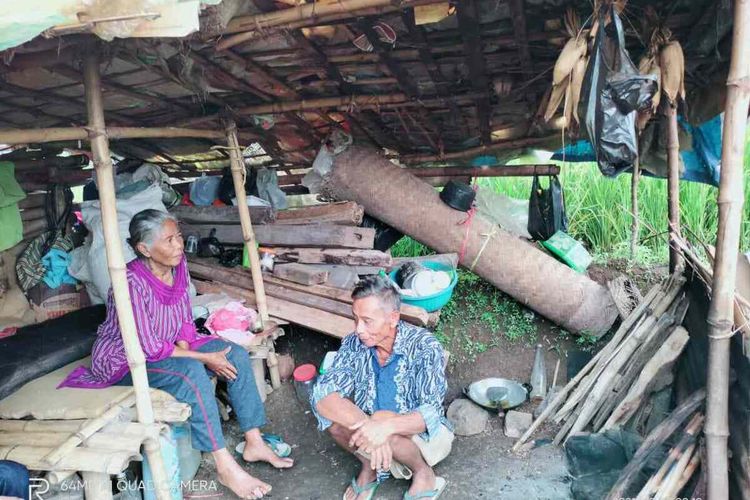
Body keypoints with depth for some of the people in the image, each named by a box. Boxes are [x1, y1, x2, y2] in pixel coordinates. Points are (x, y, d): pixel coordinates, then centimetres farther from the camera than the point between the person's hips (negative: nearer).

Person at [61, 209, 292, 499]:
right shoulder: (132, 283, -29)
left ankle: (254, 443, -4)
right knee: (191, 372, -34)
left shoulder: (178, 265, -8)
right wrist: (204, 357, -23)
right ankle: (226, 468, -25)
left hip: (167, 347, 7)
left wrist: (185, 347, -16)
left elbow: (185, 321, 3)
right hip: (123, 359, -7)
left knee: (235, 355, -11)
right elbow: (149, 349, -27)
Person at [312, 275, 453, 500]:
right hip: (373, 424, 4)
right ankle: (369, 465, 3)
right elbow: (322, 396, -25)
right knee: (334, 415, -24)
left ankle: (424, 475, -3)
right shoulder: (354, 344, -17)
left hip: (423, 433, -3)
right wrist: (368, 426, -41)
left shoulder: (425, 347, -26)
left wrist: (386, 426, -50)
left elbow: (431, 414, -31)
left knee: (391, 436, -35)